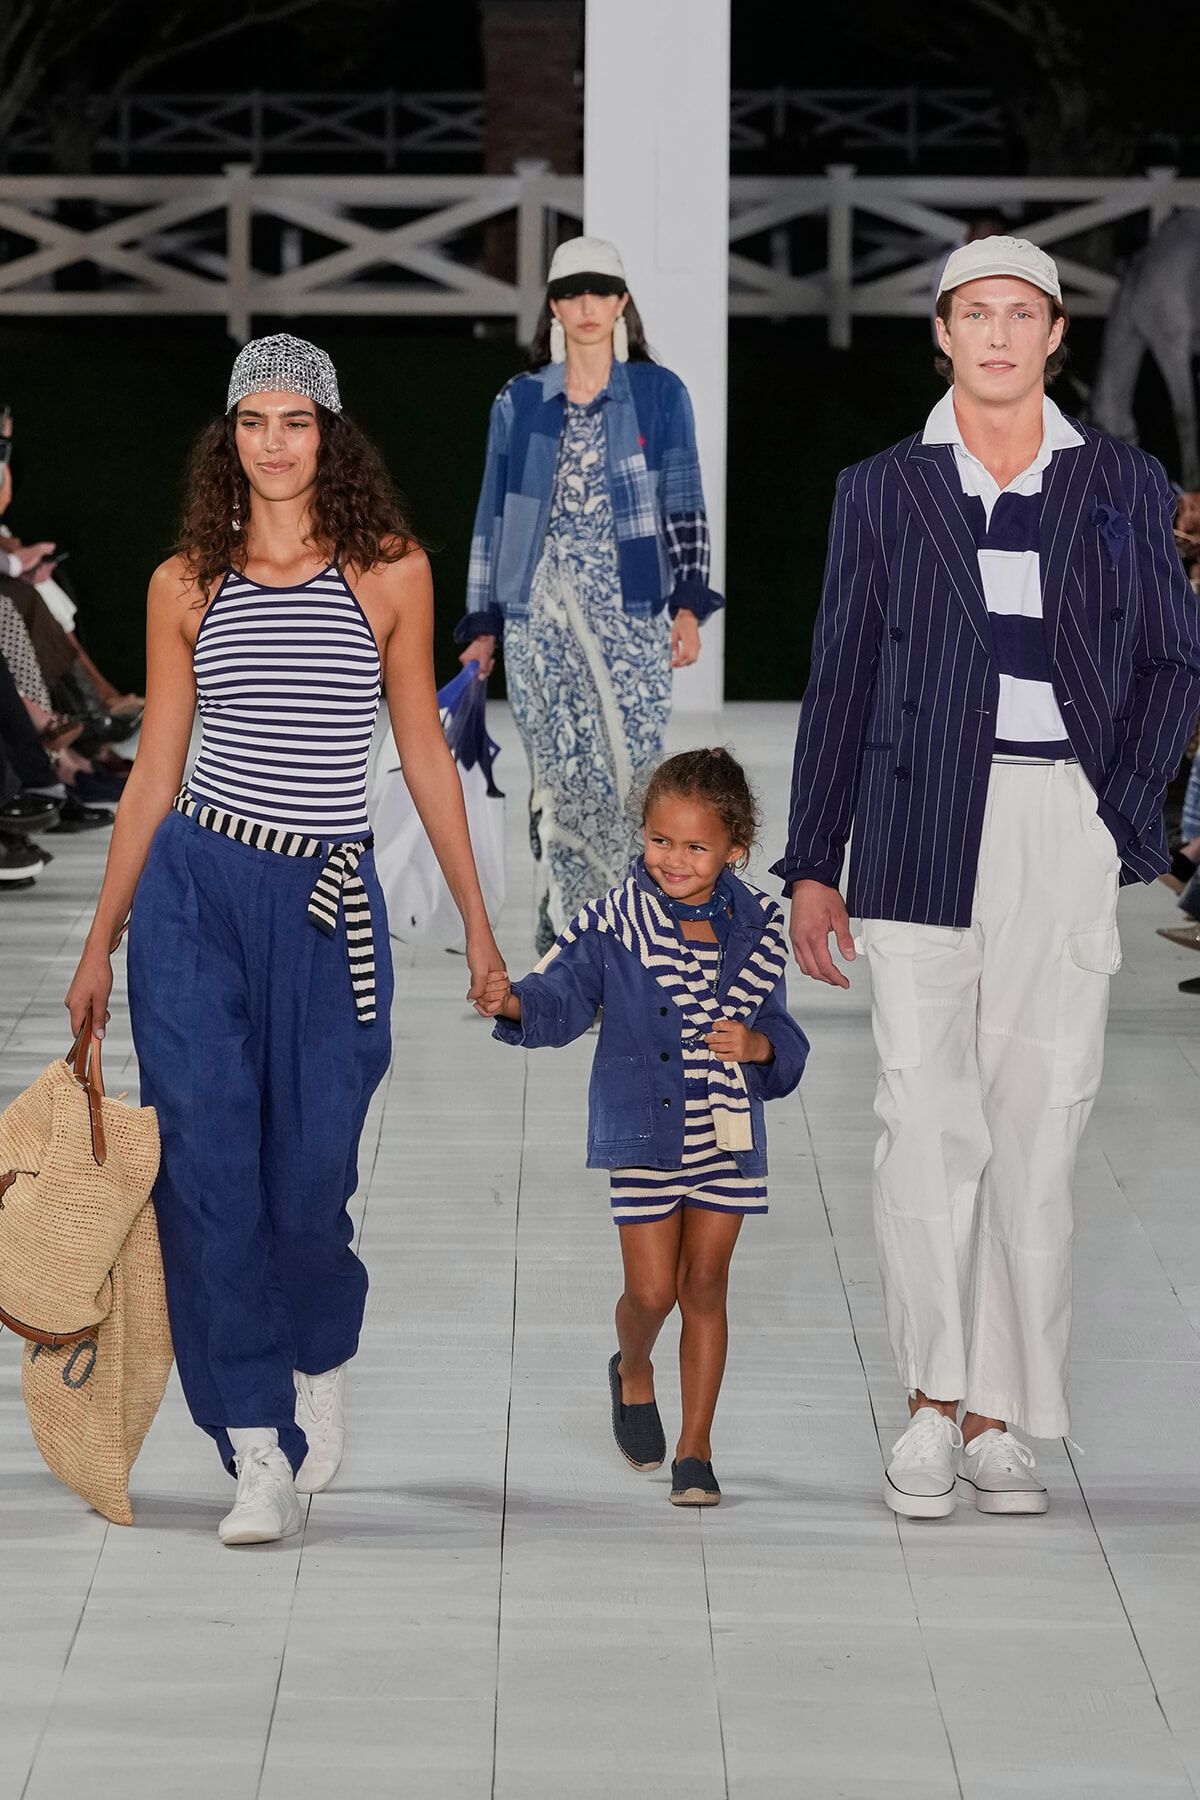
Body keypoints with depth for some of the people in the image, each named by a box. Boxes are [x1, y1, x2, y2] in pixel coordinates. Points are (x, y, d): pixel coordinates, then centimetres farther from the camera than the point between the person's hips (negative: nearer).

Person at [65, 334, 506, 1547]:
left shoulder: (389, 571, 4)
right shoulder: (187, 584, 6)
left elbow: (422, 750, 9)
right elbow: (154, 773, 10)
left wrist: (476, 922, 9)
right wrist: (99, 943, 9)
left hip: (329, 901, -1)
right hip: (194, 891, 1)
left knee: (307, 1183, 0)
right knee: (208, 1164, -7)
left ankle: (321, 1361, 33)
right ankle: (259, 1453, 0)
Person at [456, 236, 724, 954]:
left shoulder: (659, 394, 6)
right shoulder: (520, 404, 10)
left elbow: (683, 504, 3)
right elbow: (495, 517, 13)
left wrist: (687, 606, -8)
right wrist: (484, 626, 11)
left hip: (629, 613, -1)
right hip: (540, 616, 1)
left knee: (631, 767, -9)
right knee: (561, 774, -3)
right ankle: (565, 943, 3)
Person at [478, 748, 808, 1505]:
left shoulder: (756, 928, -1)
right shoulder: (618, 920, -8)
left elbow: (782, 1033, 4)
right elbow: (565, 994, -15)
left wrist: (759, 1045, -18)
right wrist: (517, 1004, -36)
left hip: (726, 1134, 2)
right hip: (644, 1131, -2)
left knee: (705, 1286, 6)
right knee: (652, 1289, -1)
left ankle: (696, 1449, 16)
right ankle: (633, 1372, 35)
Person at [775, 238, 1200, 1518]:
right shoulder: (883, 491, 10)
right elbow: (838, 683, 11)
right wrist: (811, 866, 7)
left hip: (1067, 830, 1)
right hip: (922, 832, -1)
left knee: (1038, 1127, 1)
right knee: (925, 1119, -10)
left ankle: (996, 1423, 9)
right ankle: (933, 1403, 2)